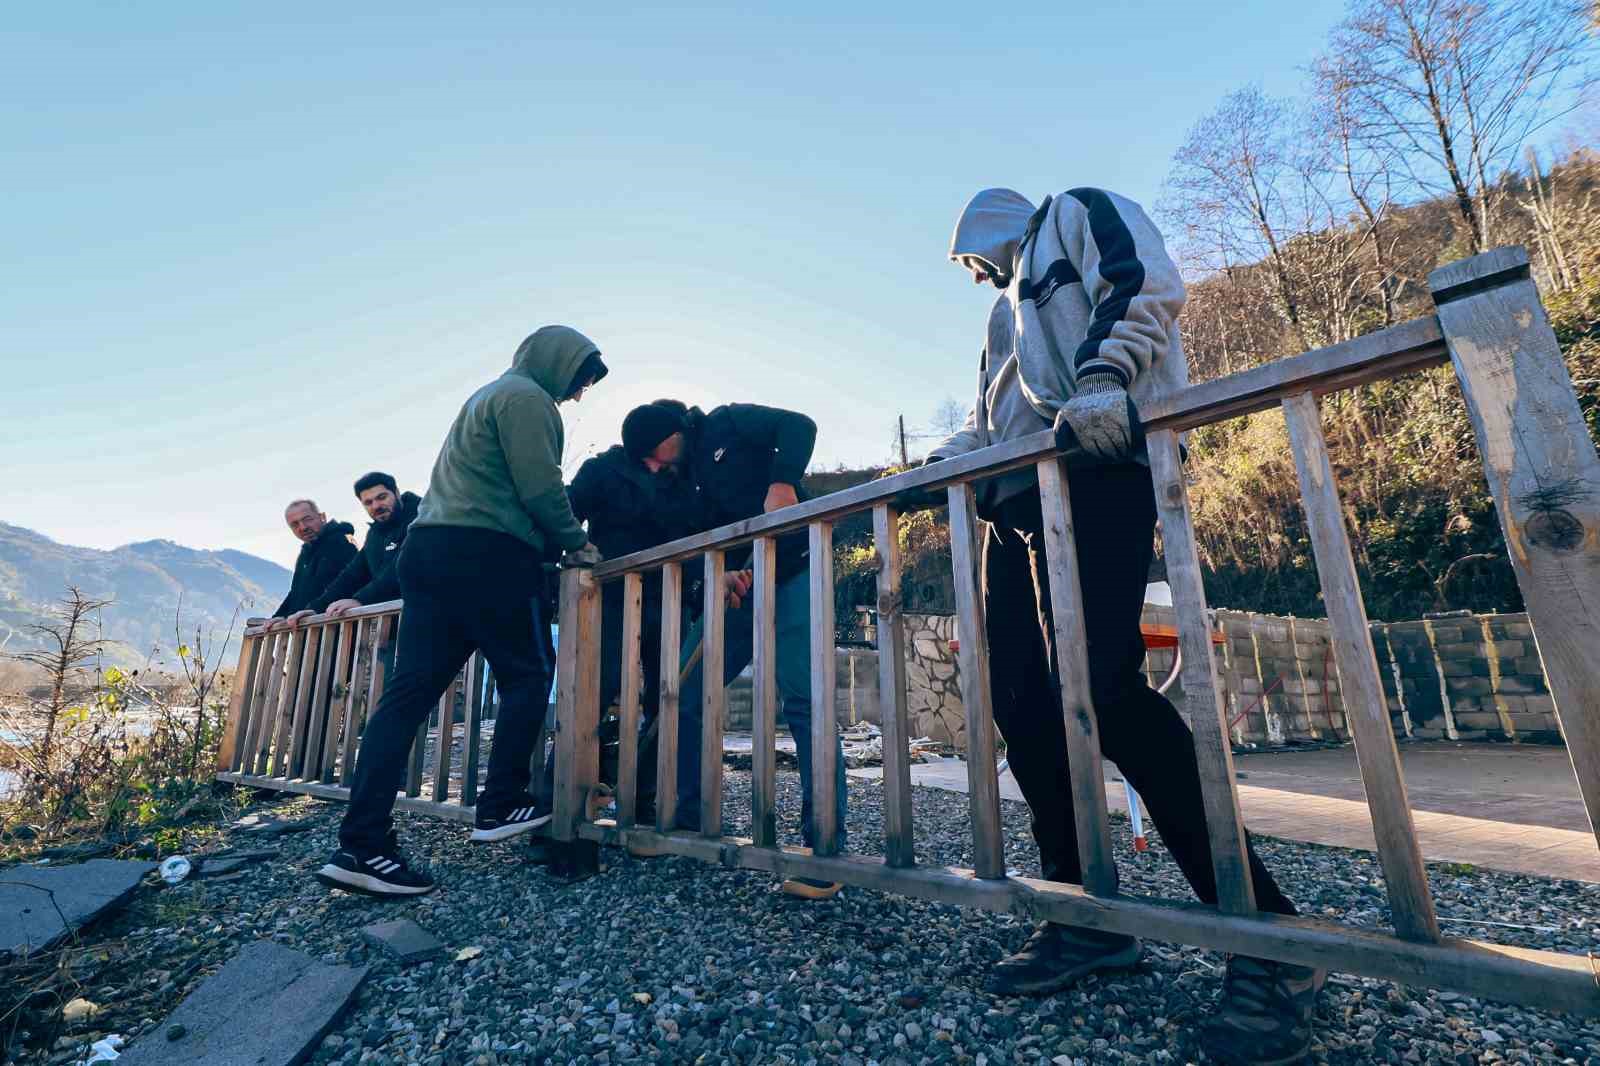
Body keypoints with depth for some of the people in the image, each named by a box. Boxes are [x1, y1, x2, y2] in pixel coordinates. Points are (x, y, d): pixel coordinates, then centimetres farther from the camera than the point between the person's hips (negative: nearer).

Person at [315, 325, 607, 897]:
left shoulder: (487, 395, 29)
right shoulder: (527, 397, -3)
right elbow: (541, 489, -12)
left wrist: (556, 542, 23)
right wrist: (578, 543, 3)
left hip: (430, 548, 9)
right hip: (489, 555, -9)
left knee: (409, 691, 2)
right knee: (527, 677, 4)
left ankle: (362, 844, 2)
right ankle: (501, 805, 7)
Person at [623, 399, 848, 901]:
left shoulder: (728, 425, 2)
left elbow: (798, 425, -10)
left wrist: (781, 483, -27)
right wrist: (717, 574, -15)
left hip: (792, 576, -7)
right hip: (736, 589, 7)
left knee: (804, 702, -14)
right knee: (679, 696, 3)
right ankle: (688, 820, 18)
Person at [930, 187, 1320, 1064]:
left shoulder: (1077, 214, 18)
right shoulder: (1009, 307, 39)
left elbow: (1147, 282, -3)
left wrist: (1102, 379, -20)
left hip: (1094, 472, -8)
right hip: (1018, 495, 9)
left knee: (1101, 685, -21)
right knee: (1021, 700, 0)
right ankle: (1085, 914, 11)